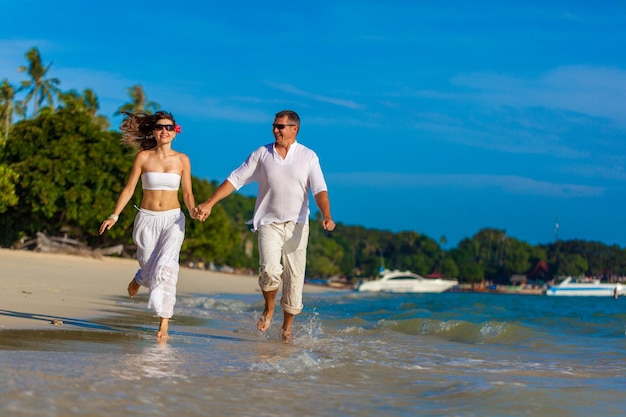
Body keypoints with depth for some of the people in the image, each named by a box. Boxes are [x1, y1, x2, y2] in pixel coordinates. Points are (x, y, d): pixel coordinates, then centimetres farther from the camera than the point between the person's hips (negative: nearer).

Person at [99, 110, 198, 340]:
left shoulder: (182, 160, 3)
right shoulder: (143, 157, 0)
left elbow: (187, 193, 7)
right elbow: (129, 189, 2)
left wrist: (193, 210, -13)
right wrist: (114, 216, -6)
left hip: (173, 219, 0)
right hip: (147, 218, 0)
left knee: (166, 266, -18)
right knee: (149, 268, 4)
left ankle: (164, 324, -14)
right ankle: (140, 278, 45)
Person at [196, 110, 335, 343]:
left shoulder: (308, 157, 3)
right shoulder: (262, 154, 4)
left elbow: (319, 190, -6)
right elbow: (235, 179, 4)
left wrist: (326, 216, -24)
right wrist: (209, 203, -3)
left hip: (297, 225, 1)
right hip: (269, 223, -1)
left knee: (295, 277, 2)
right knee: (270, 270, -21)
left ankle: (288, 326, 18)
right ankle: (268, 309, 7)